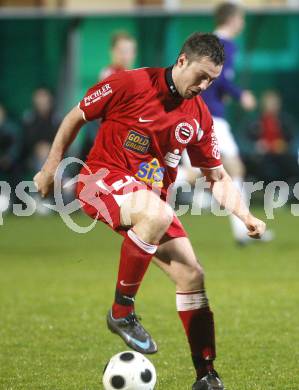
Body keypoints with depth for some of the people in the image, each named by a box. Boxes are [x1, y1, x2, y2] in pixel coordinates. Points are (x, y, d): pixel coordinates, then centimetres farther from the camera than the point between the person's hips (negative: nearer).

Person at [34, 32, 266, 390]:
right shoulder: (131, 84, -12)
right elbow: (75, 118, 0)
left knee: (191, 275, -5)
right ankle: (122, 310, -22)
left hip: (151, 197, 6)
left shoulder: (199, 116, 4)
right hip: (103, 177, -6)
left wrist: (246, 216, -3)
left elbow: (217, 178, 11)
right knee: (157, 214, -38)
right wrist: (51, 168, 1)